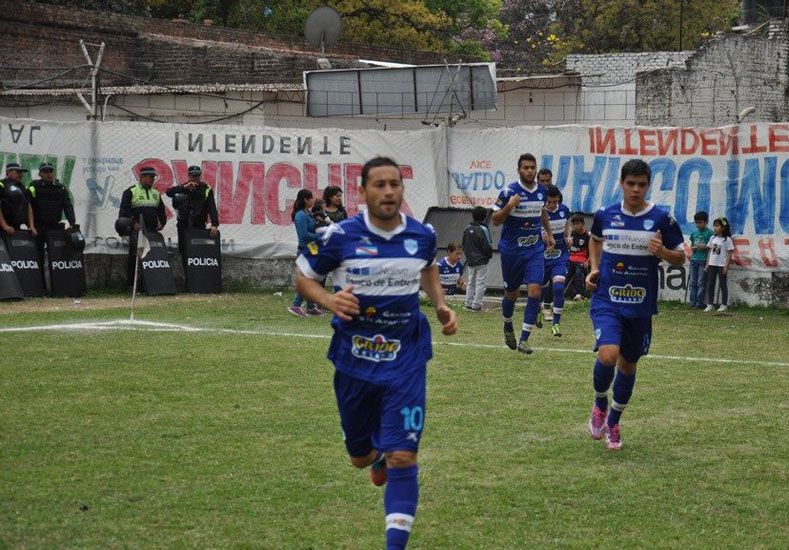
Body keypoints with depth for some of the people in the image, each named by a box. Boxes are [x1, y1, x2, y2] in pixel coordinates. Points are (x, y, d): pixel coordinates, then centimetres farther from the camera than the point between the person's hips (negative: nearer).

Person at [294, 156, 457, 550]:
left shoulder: (422, 235, -3)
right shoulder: (340, 236, -13)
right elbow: (303, 277, -1)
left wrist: (440, 304, 5)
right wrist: (328, 300, -20)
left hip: (405, 360, 0)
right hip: (354, 360, 0)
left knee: (402, 457, -12)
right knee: (361, 456, 16)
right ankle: (378, 454, 54)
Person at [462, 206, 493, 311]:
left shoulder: (467, 228, 4)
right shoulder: (483, 229, -17)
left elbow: (464, 245, 11)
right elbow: (487, 246, -16)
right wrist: (490, 255, 2)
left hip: (470, 260, 7)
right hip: (481, 261, -7)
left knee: (471, 282, 16)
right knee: (481, 283, 0)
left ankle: (468, 303, 17)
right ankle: (476, 305, -1)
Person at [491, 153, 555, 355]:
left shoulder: (542, 191, 3)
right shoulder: (508, 192, -12)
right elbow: (495, 220, -9)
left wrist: (549, 233, 25)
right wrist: (509, 206, -25)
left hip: (535, 249, 3)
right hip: (511, 249, -3)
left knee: (535, 291, -13)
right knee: (511, 293, 11)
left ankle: (524, 340, -10)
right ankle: (508, 327, 40)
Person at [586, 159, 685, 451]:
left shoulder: (661, 219, -5)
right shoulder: (604, 215, 0)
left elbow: (680, 258, 3)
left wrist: (662, 252, -18)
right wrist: (594, 269, 8)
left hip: (640, 305, 1)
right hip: (607, 300, -1)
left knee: (628, 364, 12)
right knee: (608, 355, -23)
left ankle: (613, 422, 34)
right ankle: (600, 403, 8)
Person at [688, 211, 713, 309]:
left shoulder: (709, 232, -4)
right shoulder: (694, 232, 11)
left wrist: (705, 247, -18)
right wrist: (694, 248, -3)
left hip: (704, 260, -5)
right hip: (694, 259, 5)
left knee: (701, 283, -4)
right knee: (692, 282, 4)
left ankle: (699, 302, -1)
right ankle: (693, 302, 7)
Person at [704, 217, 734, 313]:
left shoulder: (727, 240, -7)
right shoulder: (712, 238, 8)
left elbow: (729, 254, -7)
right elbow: (710, 252, 12)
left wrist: (726, 266, -12)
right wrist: (707, 264, 8)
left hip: (722, 265, -5)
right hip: (712, 264, 5)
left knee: (723, 284, 1)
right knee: (710, 284, 5)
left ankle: (724, 305, 8)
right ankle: (710, 304, 10)